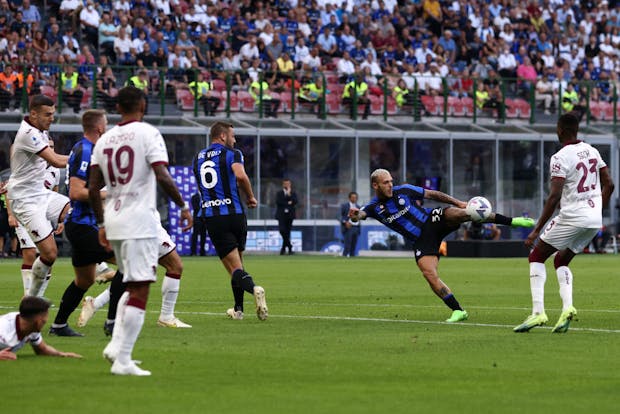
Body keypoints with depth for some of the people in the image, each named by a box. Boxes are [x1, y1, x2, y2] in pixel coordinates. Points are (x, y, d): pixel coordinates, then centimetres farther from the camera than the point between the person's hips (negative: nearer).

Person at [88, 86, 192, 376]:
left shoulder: (104, 140, 11)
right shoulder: (148, 134, -6)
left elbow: (93, 189, 11)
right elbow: (163, 177, -17)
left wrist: (101, 224, 20)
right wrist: (183, 206, -4)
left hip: (113, 222, 7)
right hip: (140, 221, -7)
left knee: (133, 284, 21)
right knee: (139, 290, -5)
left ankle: (116, 344, 9)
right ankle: (123, 360, -9)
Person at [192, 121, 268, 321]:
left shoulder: (198, 158, 16)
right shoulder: (232, 154, 0)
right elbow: (240, 176, -19)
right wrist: (250, 197, -4)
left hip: (211, 216, 2)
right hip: (234, 213, -2)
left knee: (234, 269, -5)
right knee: (238, 263, 17)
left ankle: (253, 288, -34)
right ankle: (238, 309, 21)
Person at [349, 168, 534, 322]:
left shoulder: (403, 190, -2)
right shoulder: (374, 207, -1)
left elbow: (432, 194, 5)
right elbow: (359, 215, -19)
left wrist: (458, 203, 1)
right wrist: (354, 215, -45)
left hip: (433, 221, -1)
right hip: (421, 241, 1)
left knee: (461, 213, -29)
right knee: (429, 274, -20)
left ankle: (511, 221, -19)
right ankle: (458, 311, -11)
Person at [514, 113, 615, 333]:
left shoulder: (560, 158, -13)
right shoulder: (592, 151, 10)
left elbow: (554, 197, -18)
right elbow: (609, 185, 14)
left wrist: (536, 230, -15)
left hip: (572, 216, -7)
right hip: (594, 220, 7)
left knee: (536, 256, 6)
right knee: (561, 261, 22)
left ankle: (538, 312, -7)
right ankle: (567, 307, 0)